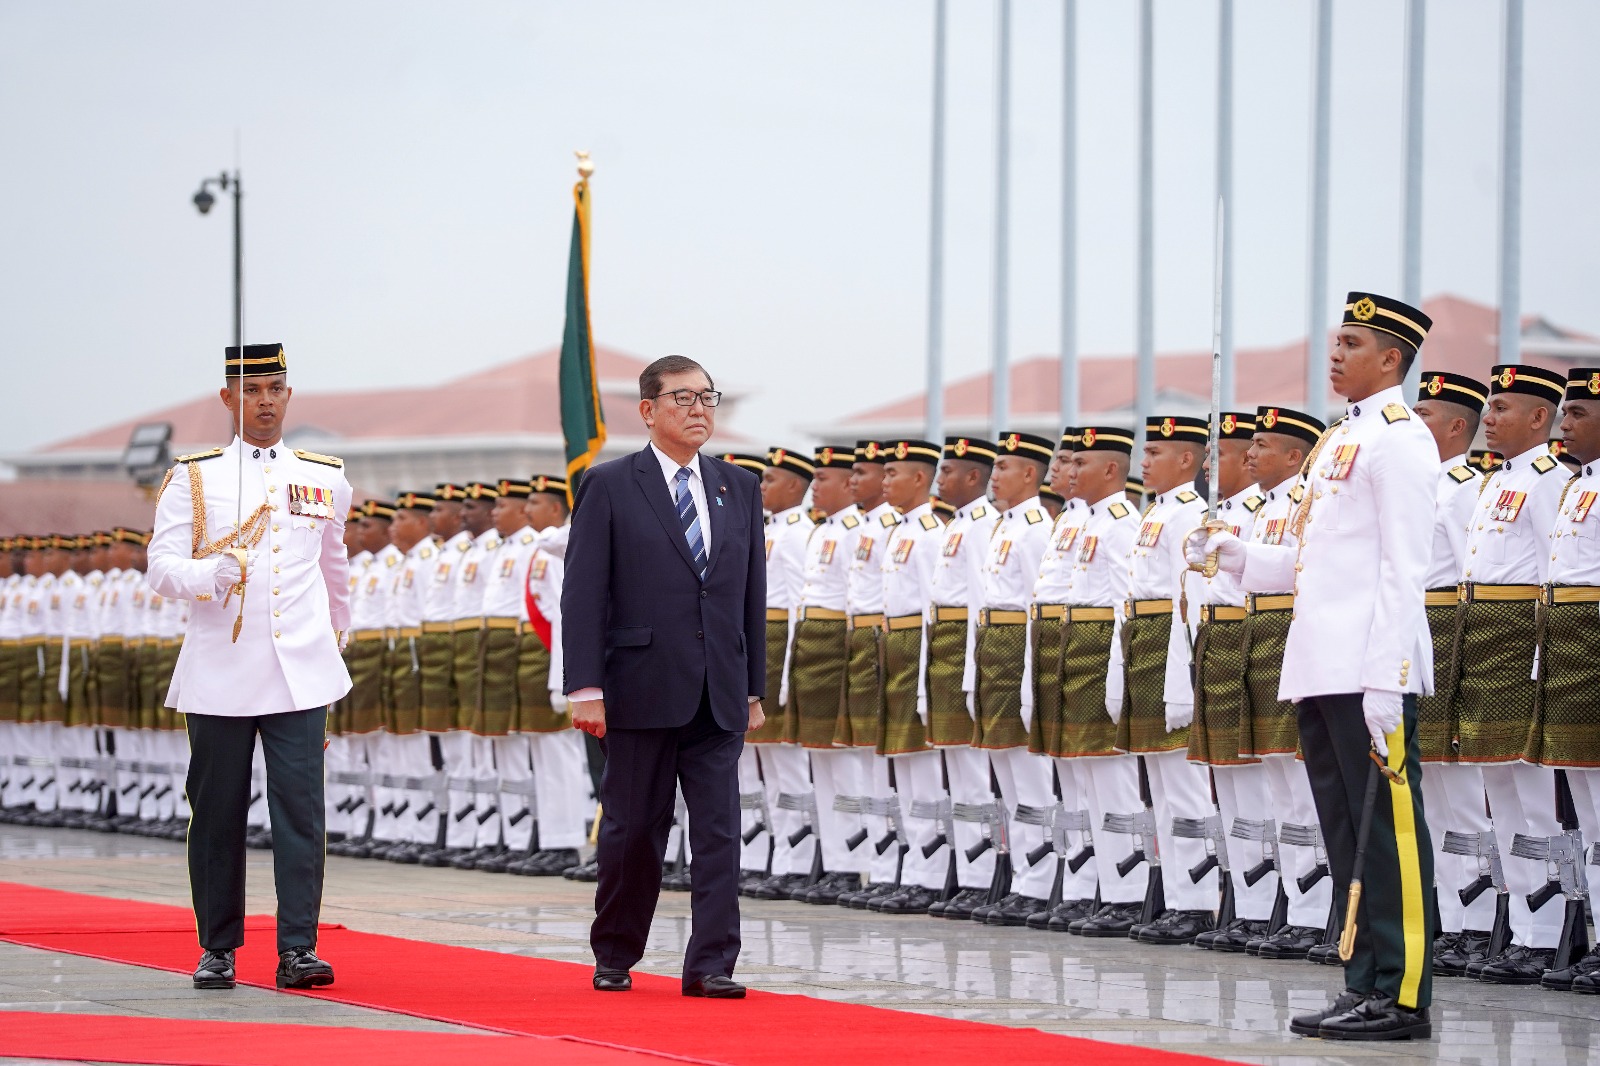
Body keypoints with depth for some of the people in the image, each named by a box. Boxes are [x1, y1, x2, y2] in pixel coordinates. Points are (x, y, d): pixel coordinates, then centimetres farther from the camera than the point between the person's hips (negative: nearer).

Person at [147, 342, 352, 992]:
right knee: (217, 812, 4)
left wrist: (338, 630, 38)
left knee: (300, 808, -9)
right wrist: (213, 575, -25)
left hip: (299, 675, 1)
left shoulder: (326, 480, 11)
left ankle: (298, 950, -10)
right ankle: (218, 949, 15)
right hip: (220, 677, -1)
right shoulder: (193, 479, 4)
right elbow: (162, 568, -5)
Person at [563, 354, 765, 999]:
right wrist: (585, 687, -13)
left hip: (719, 697, 3)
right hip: (642, 691, -3)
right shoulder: (609, 487, -1)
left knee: (719, 832, -4)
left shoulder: (740, 489, 13)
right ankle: (614, 957, 21)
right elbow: (583, 594, -5)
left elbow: (753, 594, 15)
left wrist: (754, 688, 12)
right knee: (632, 831, 6)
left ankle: (710, 965, -2)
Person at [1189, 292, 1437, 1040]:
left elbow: (1403, 569, -15)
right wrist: (1233, 556, 10)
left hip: (1370, 671, -9)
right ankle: (1365, 984, 15)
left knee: (1385, 830, -6)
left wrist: (1385, 680, -20)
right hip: (1320, 671, 9)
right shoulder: (1337, 442, 19)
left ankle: (1400, 996, -4)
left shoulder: (1399, 438, -8)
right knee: (1347, 834, 10)